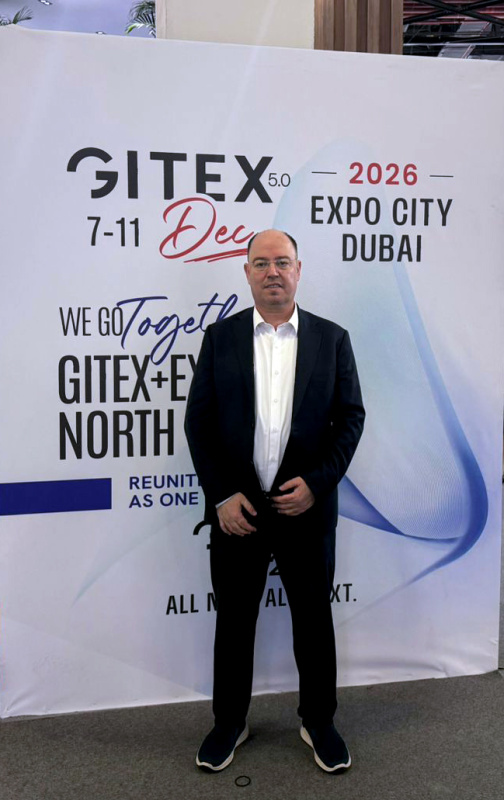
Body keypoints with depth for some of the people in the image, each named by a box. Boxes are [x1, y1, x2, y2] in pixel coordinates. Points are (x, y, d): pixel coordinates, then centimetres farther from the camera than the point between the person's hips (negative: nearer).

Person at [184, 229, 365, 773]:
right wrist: (222, 496, -8)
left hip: (308, 507, 0)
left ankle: (318, 720, 37)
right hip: (236, 509, 0)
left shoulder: (331, 338, 2)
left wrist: (316, 483, -10)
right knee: (233, 620, 14)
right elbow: (198, 421, -1)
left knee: (313, 618, 14)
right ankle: (229, 721, 36)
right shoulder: (220, 336, 1)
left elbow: (350, 416, 1)